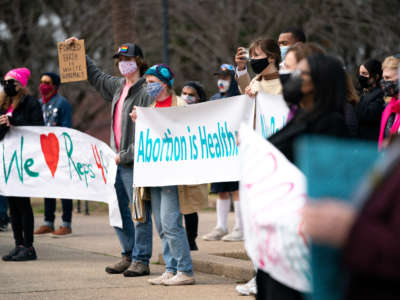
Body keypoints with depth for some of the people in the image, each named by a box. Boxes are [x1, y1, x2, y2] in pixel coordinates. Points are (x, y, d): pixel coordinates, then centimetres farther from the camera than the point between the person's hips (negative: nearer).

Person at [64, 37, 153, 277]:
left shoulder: (146, 91, -12)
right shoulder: (117, 86, 14)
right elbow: (95, 76, 33)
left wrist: (126, 155, -17)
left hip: (137, 161, -9)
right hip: (118, 160, 9)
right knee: (118, 209, 13)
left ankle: (141, 260, -1)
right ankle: (129, 256, 22)